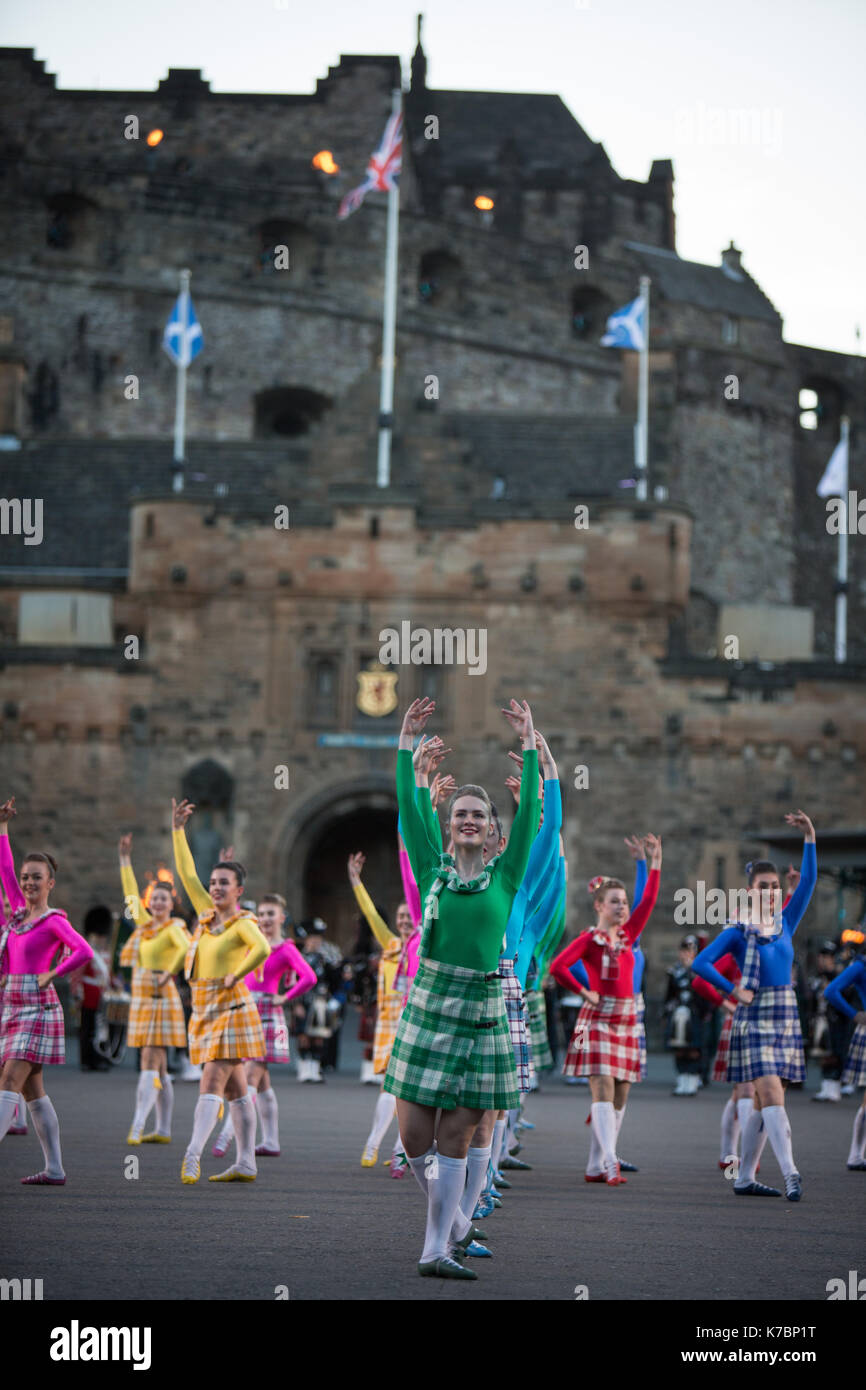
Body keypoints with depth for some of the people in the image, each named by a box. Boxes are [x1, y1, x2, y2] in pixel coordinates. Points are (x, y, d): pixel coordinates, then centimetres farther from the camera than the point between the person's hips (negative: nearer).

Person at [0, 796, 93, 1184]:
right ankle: (54, 1169, 10)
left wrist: (52, 975, -16)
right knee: (32, 1091, 7)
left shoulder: (54, 921, -8)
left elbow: (83, 951, -23)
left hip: (37, 1009, -8)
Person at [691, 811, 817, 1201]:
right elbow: (701, 963, -10)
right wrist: (733, 992, -13)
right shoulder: (738, 931, -3)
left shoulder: (786, 923, 10)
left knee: (764, 1101, 8)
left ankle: (744, 1177, 16)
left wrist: (810, 839, -4)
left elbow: (808, 882, 3)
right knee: (772, 1093, -16)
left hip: (786, 1016, 6)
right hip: (755, 1018, -6)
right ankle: (790, 1173, -25)